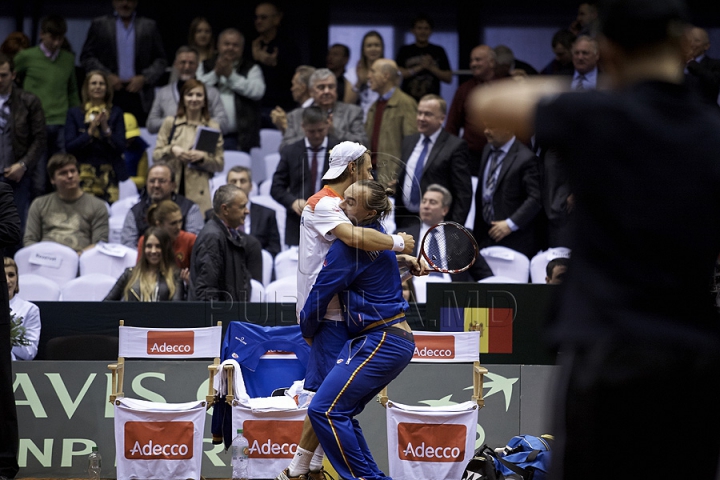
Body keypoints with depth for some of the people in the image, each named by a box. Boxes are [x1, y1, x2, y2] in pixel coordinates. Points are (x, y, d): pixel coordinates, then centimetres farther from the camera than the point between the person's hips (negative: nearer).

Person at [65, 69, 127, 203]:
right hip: (84, 176, 0)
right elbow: (69, 147, 0)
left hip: (110, 176, 0)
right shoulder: (74, 113, 10)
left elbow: (121, 148, 3)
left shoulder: (115, 113, 10)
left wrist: (105, 128, -11)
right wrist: (90, 131, -11)